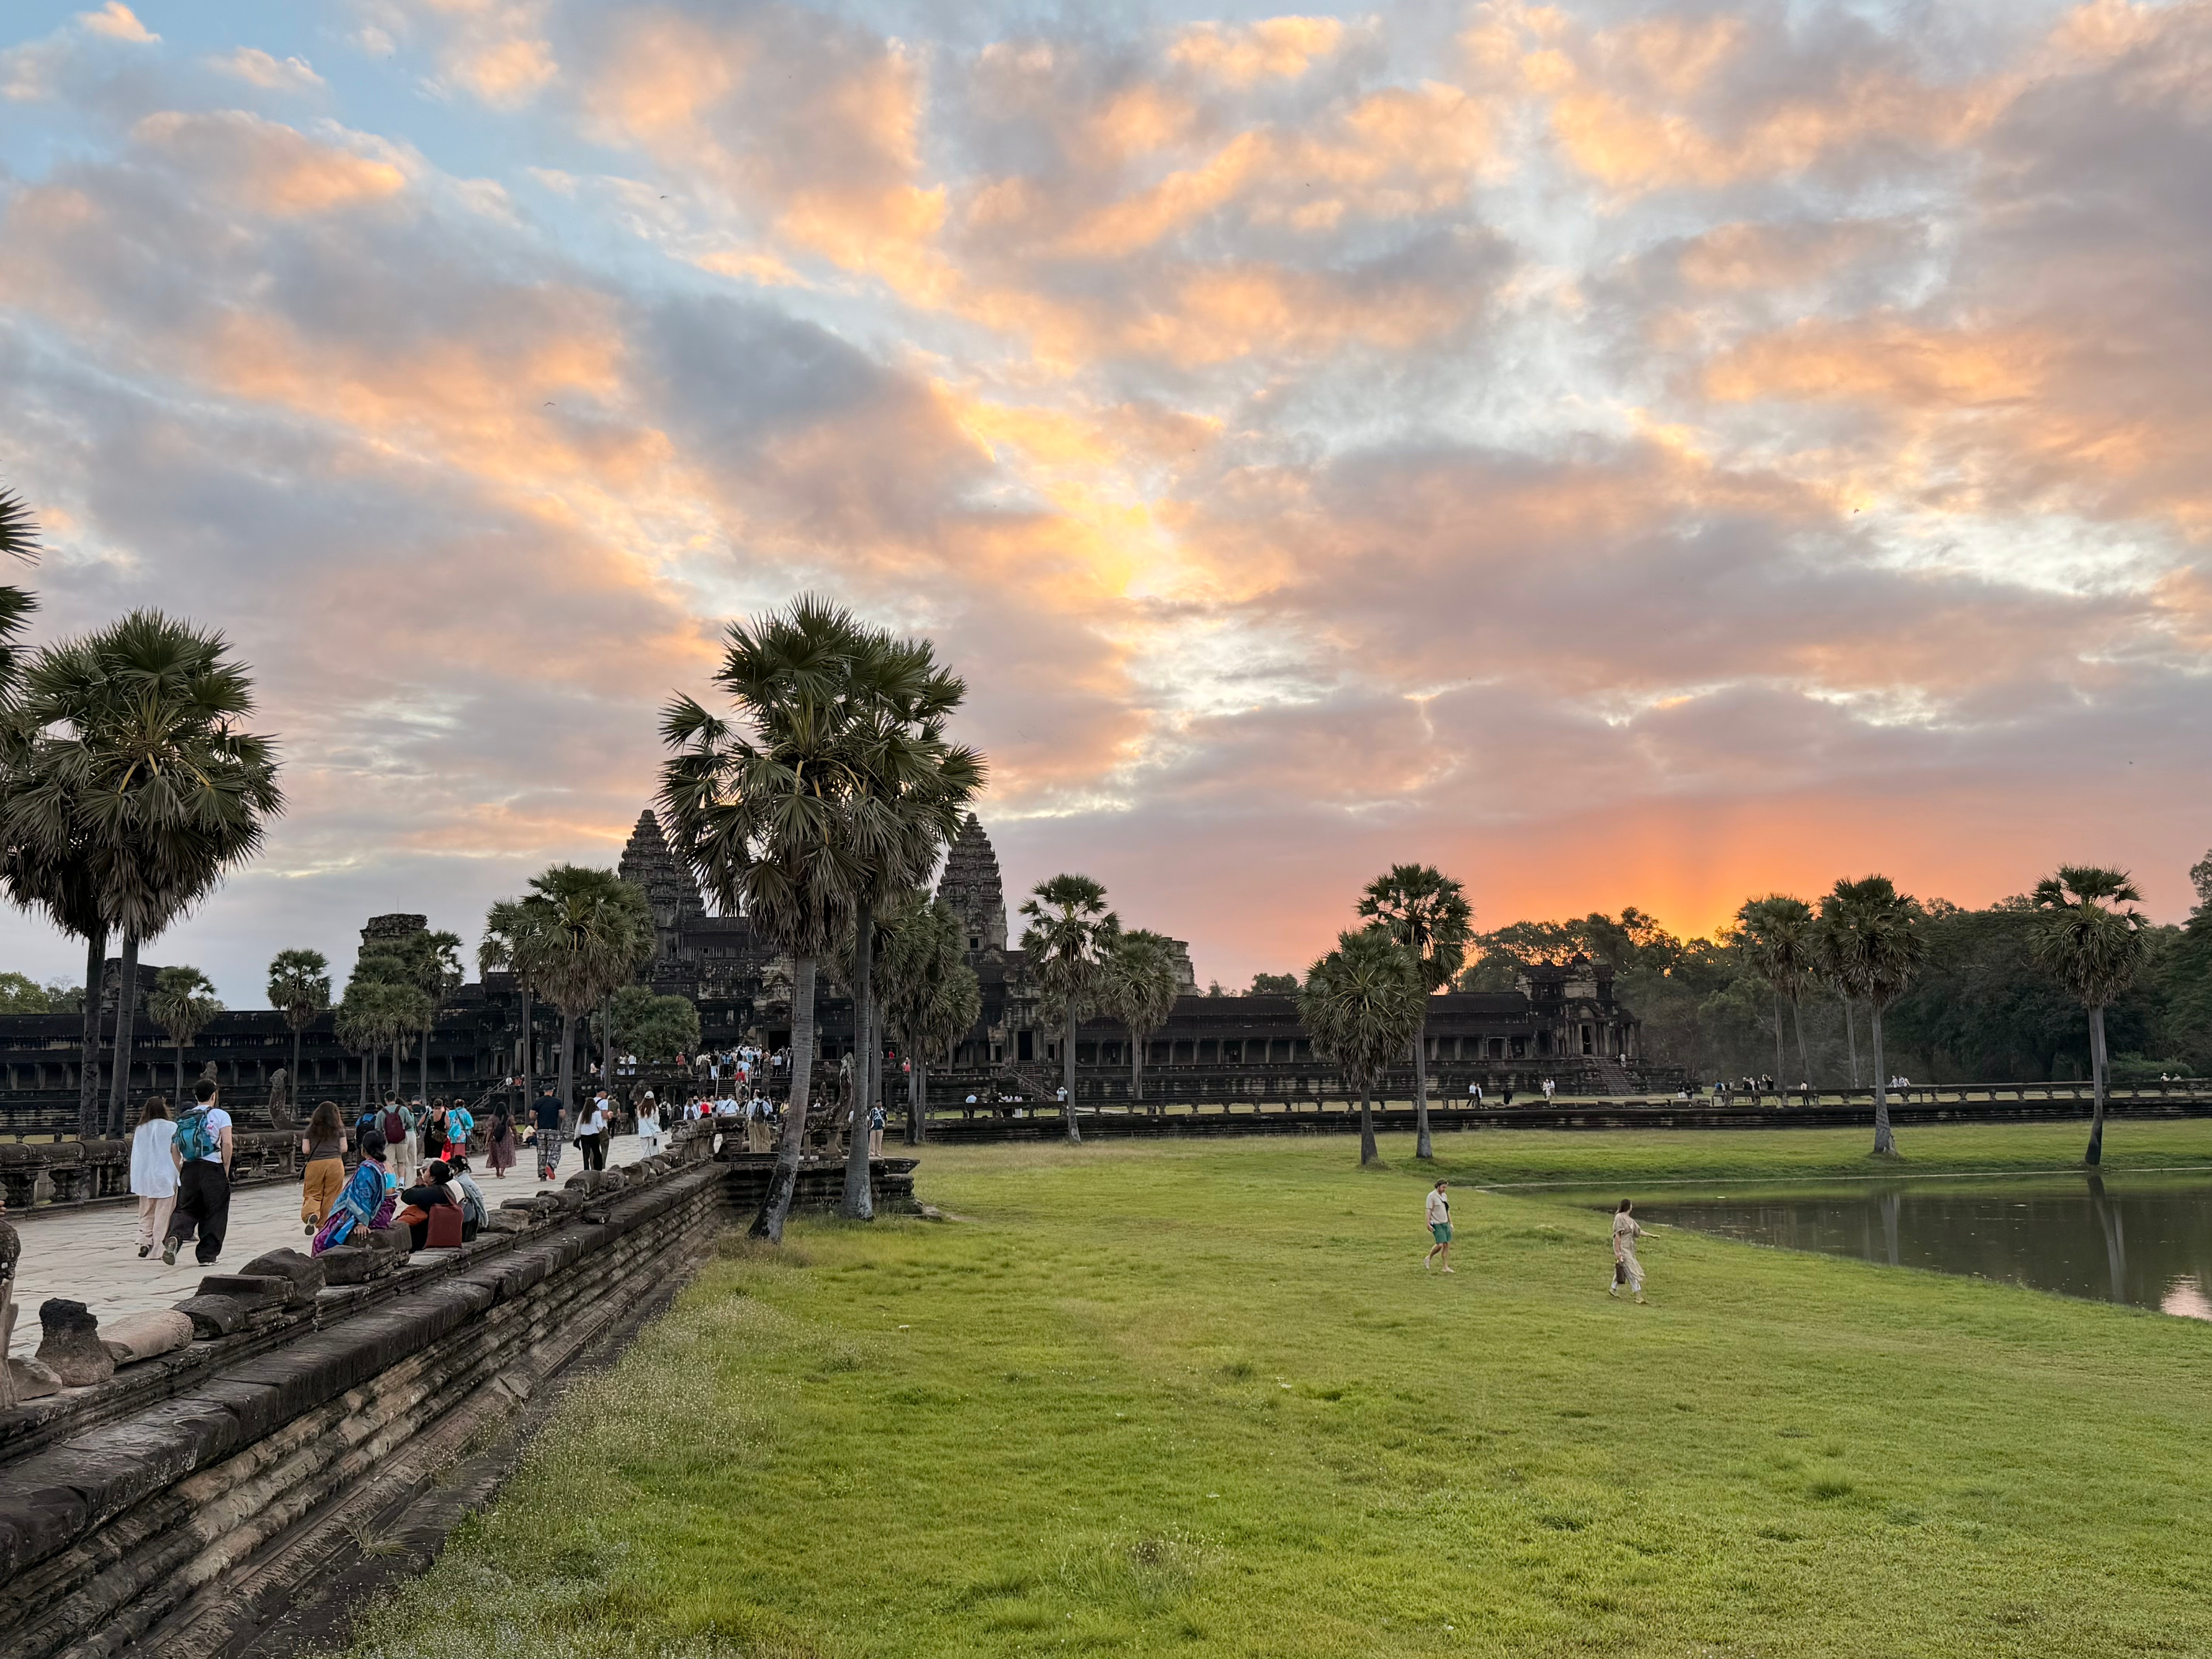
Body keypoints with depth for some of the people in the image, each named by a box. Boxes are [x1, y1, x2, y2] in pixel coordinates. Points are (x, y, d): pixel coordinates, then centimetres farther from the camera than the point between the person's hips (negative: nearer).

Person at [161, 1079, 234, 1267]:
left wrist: (182, 1171, 15)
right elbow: (227, 1144, -13)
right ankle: (207, 1256, 10)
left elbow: (174, 1148, 7)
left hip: (189, 1169, 4)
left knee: (186, 1209, 10)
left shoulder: (185, 1118, 12)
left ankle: (174, 1237, -20)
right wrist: (226, 1171, -3)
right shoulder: (221, 1115, -2)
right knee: (213, 1214, 6)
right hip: (213, 1169, -4)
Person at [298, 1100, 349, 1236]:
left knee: (312, 1194, 4)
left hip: (315, 1164, 0)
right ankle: (324, 1225, 7)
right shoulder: (339, 1129, 8)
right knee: (331, 1197, 6)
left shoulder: (311, 1129, 9)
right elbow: (344, 1148, 6)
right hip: (335, 1163, 0)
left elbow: (305, 1150, 6)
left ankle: (311, 1213, -26)